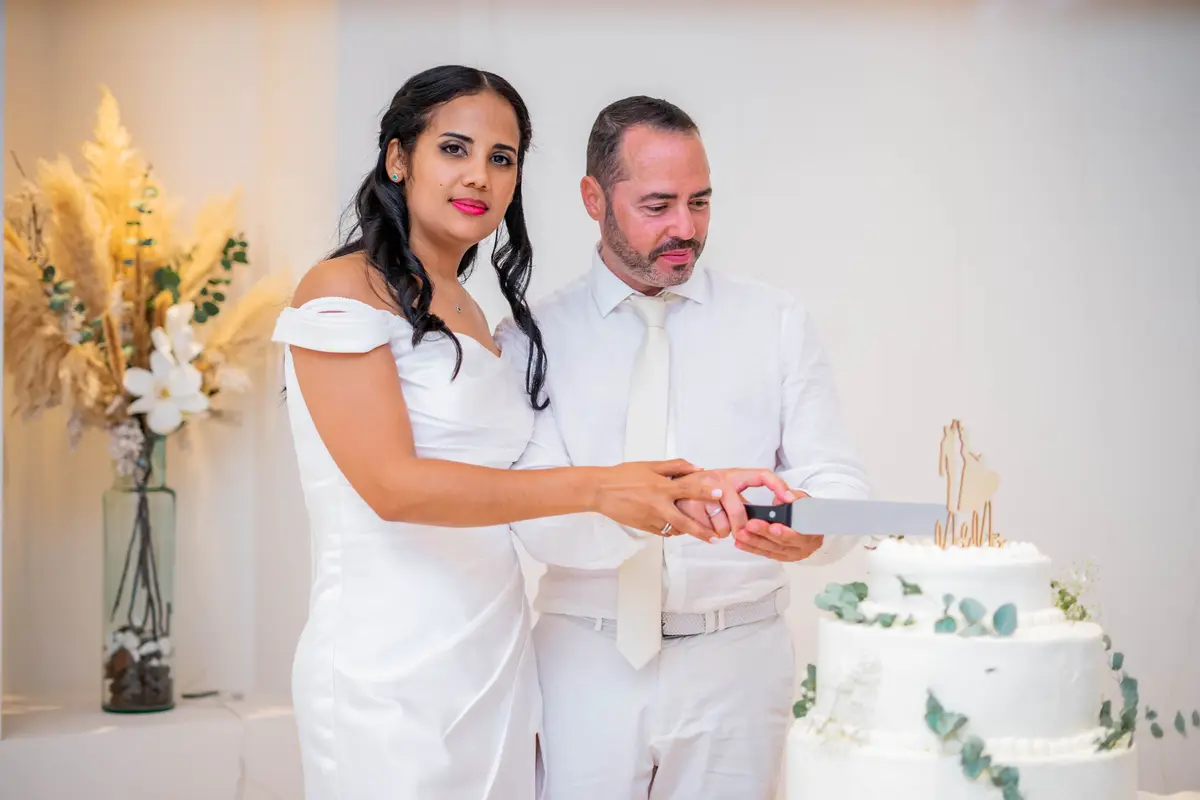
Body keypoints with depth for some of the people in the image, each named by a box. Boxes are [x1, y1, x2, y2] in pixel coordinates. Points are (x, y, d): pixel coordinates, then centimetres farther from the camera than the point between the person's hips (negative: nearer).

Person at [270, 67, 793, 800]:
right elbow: (392, 485, -18)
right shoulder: (343, 292, -8)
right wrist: (594, 489, -22)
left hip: (497, 660, 7)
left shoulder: (472, 314, 14)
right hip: (390, 676, -7)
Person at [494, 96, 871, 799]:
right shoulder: (531, 338, -1)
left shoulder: (779, 323, 3)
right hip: (588, 659, -1)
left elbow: (841, 481, -5)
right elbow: (535, 515, -13)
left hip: (737, 659, 1)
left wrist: (809, 528, -29)